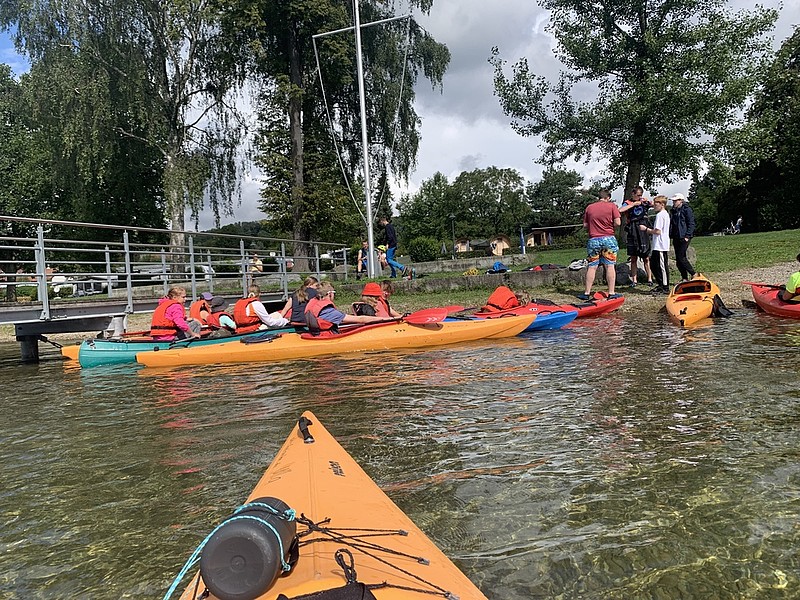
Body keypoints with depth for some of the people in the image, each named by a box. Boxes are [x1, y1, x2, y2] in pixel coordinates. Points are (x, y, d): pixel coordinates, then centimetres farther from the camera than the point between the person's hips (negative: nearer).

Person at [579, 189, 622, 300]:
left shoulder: (589, 207, 8)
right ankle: (611, 293, 2)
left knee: (592, 267, 5)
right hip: (608, 239, -2)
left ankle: (587, 293, 6)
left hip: (593, 240, 2)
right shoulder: (612, 206, 1)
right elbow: (617, 223, -7)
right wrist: (609, 225, 12)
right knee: (610, 266, 2)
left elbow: (585, 226, 8)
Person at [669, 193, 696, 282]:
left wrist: (687, 236, -17)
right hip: (676, 238, 8)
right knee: (678, 259, 6)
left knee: (680, 257, -12)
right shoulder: (674, 211, 16)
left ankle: (693, 274, 0)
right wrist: (671, 235, 14)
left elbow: (691, 224, -11)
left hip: (684, 238, -8)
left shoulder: (686, 210, -7)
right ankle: (684, 278, 12)